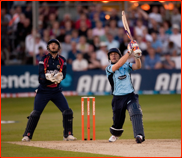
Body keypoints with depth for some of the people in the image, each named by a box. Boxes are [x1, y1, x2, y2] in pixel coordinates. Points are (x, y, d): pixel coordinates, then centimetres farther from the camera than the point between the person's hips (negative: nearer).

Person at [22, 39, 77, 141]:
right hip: (43, 90, -2)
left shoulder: (62, 60, 5)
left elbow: (63, 74, -6)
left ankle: (68, 135, 6)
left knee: (67, 111, -6)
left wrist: (59, 77, -30)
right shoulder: (44, 59, -2)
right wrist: (48, 77, -33)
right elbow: (41, 75, -11)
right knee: (36, 112, -7)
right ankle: (27, 135, 1)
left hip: (56, 91, 2)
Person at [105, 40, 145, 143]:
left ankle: (139, 135, -34)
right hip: (118, 98, -1)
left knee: (136, 113, -24)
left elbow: (138, 66, -6)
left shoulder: (127, 65, 12)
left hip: (130, 95, 1)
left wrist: (137, 56, -26)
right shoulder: (109, 69, 2)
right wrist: (129, 52, -23)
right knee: (118, 119, 6)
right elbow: (119, 65, -18)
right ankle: (115, 135, 38)